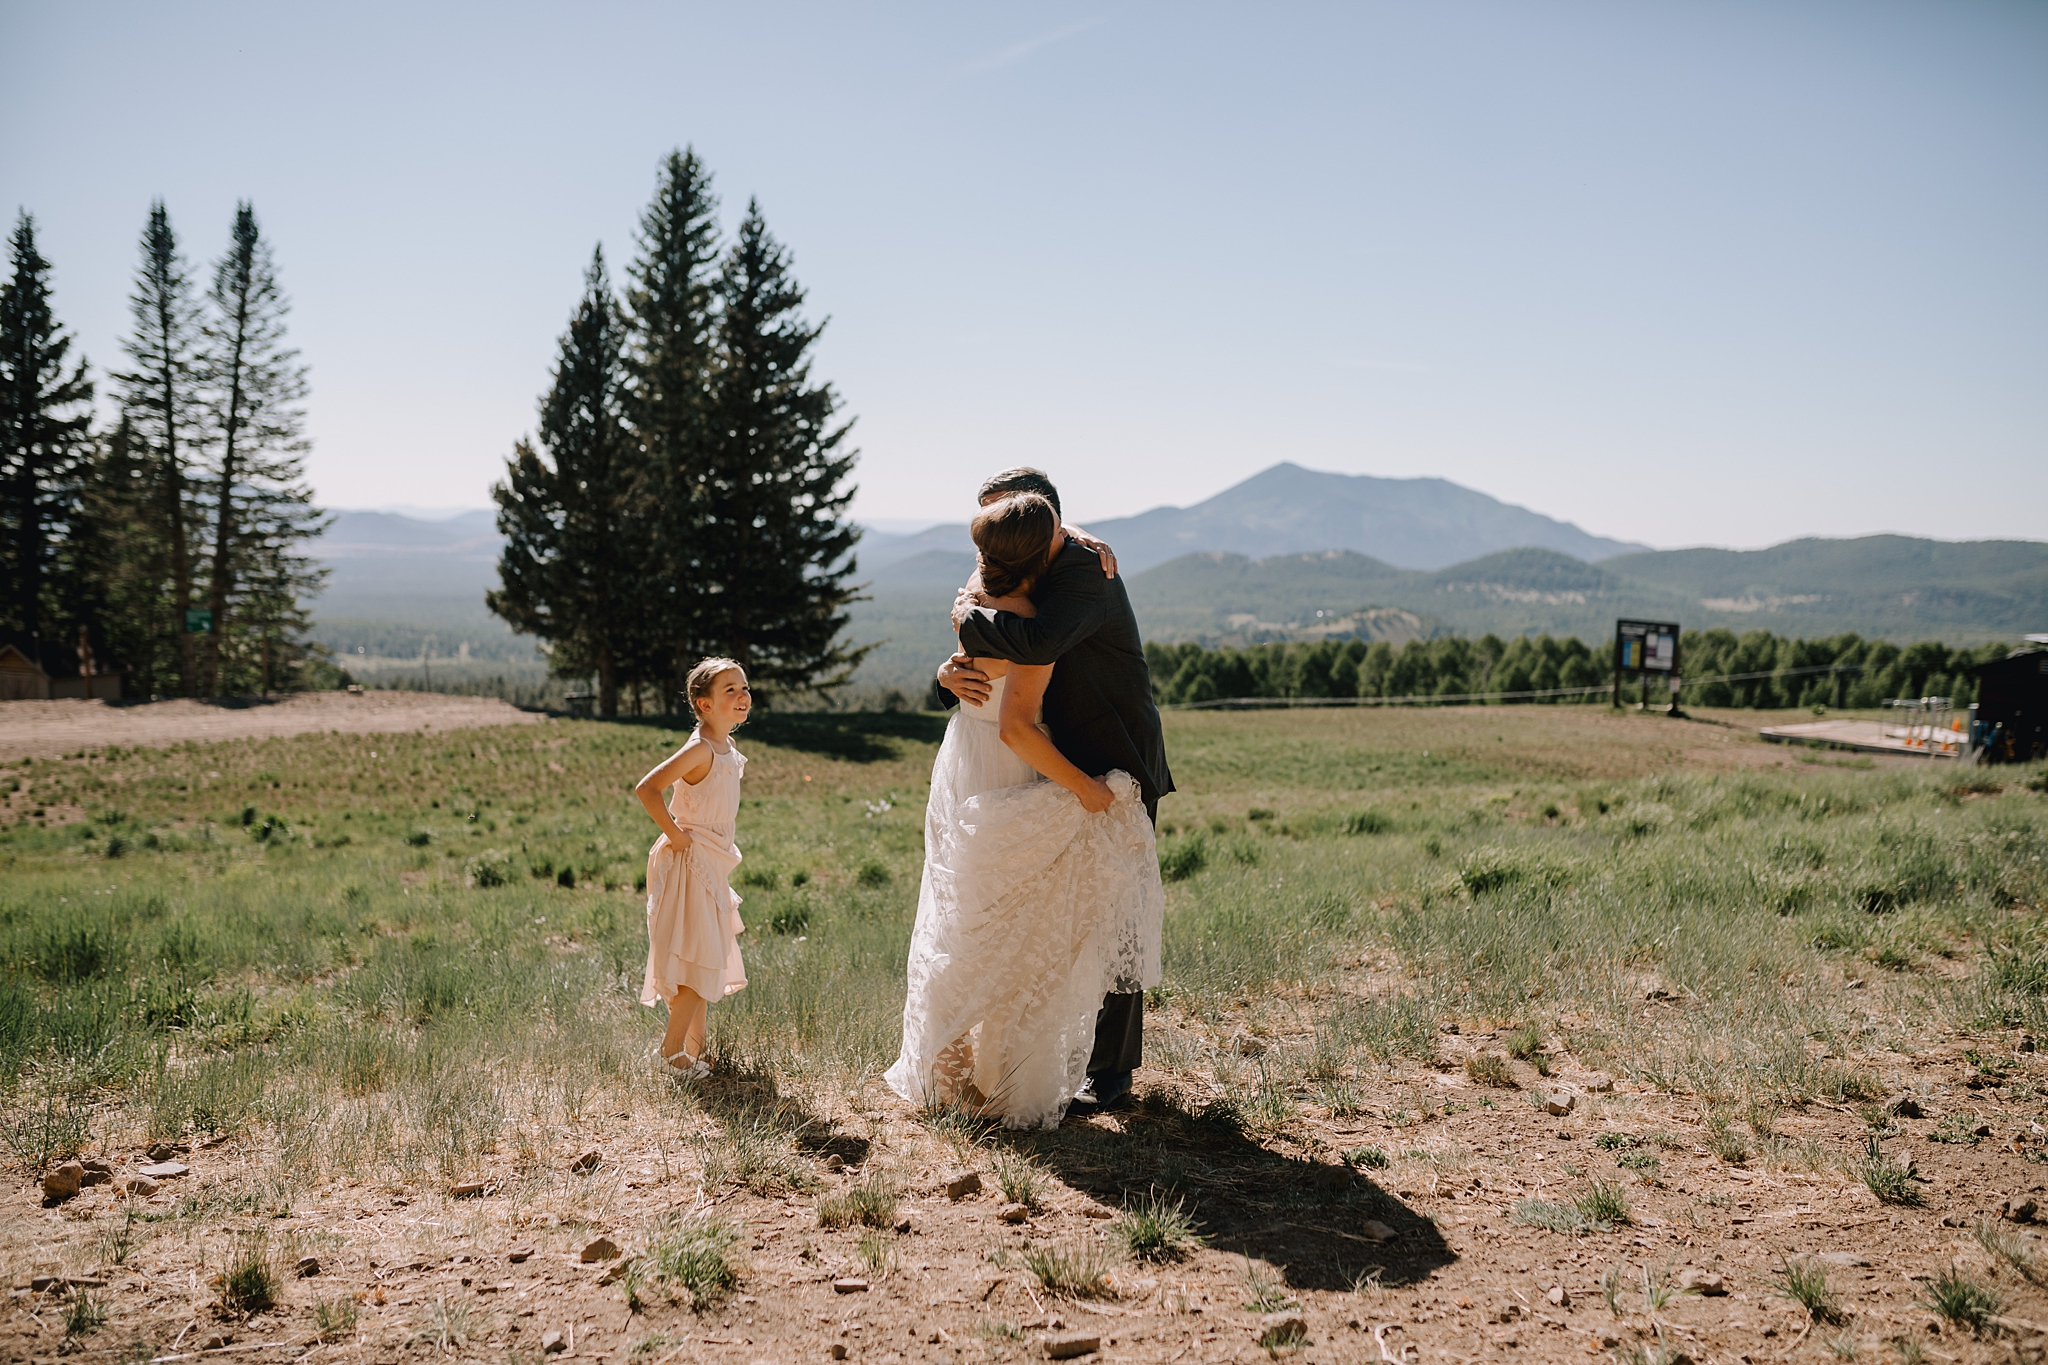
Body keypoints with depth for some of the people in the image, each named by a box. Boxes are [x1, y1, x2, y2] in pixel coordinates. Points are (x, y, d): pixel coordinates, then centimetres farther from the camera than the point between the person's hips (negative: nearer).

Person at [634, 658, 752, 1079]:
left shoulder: (729, 750, 8)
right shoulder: (700, 749, -20)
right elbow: (647, 788, -29)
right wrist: (674, 834, -21)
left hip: (712, 867, 9)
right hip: (690, 866, -9)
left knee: (707, 964, 15)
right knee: (700, 963, -5)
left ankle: (694, 1050, 24)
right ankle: (672, 1050, 6)